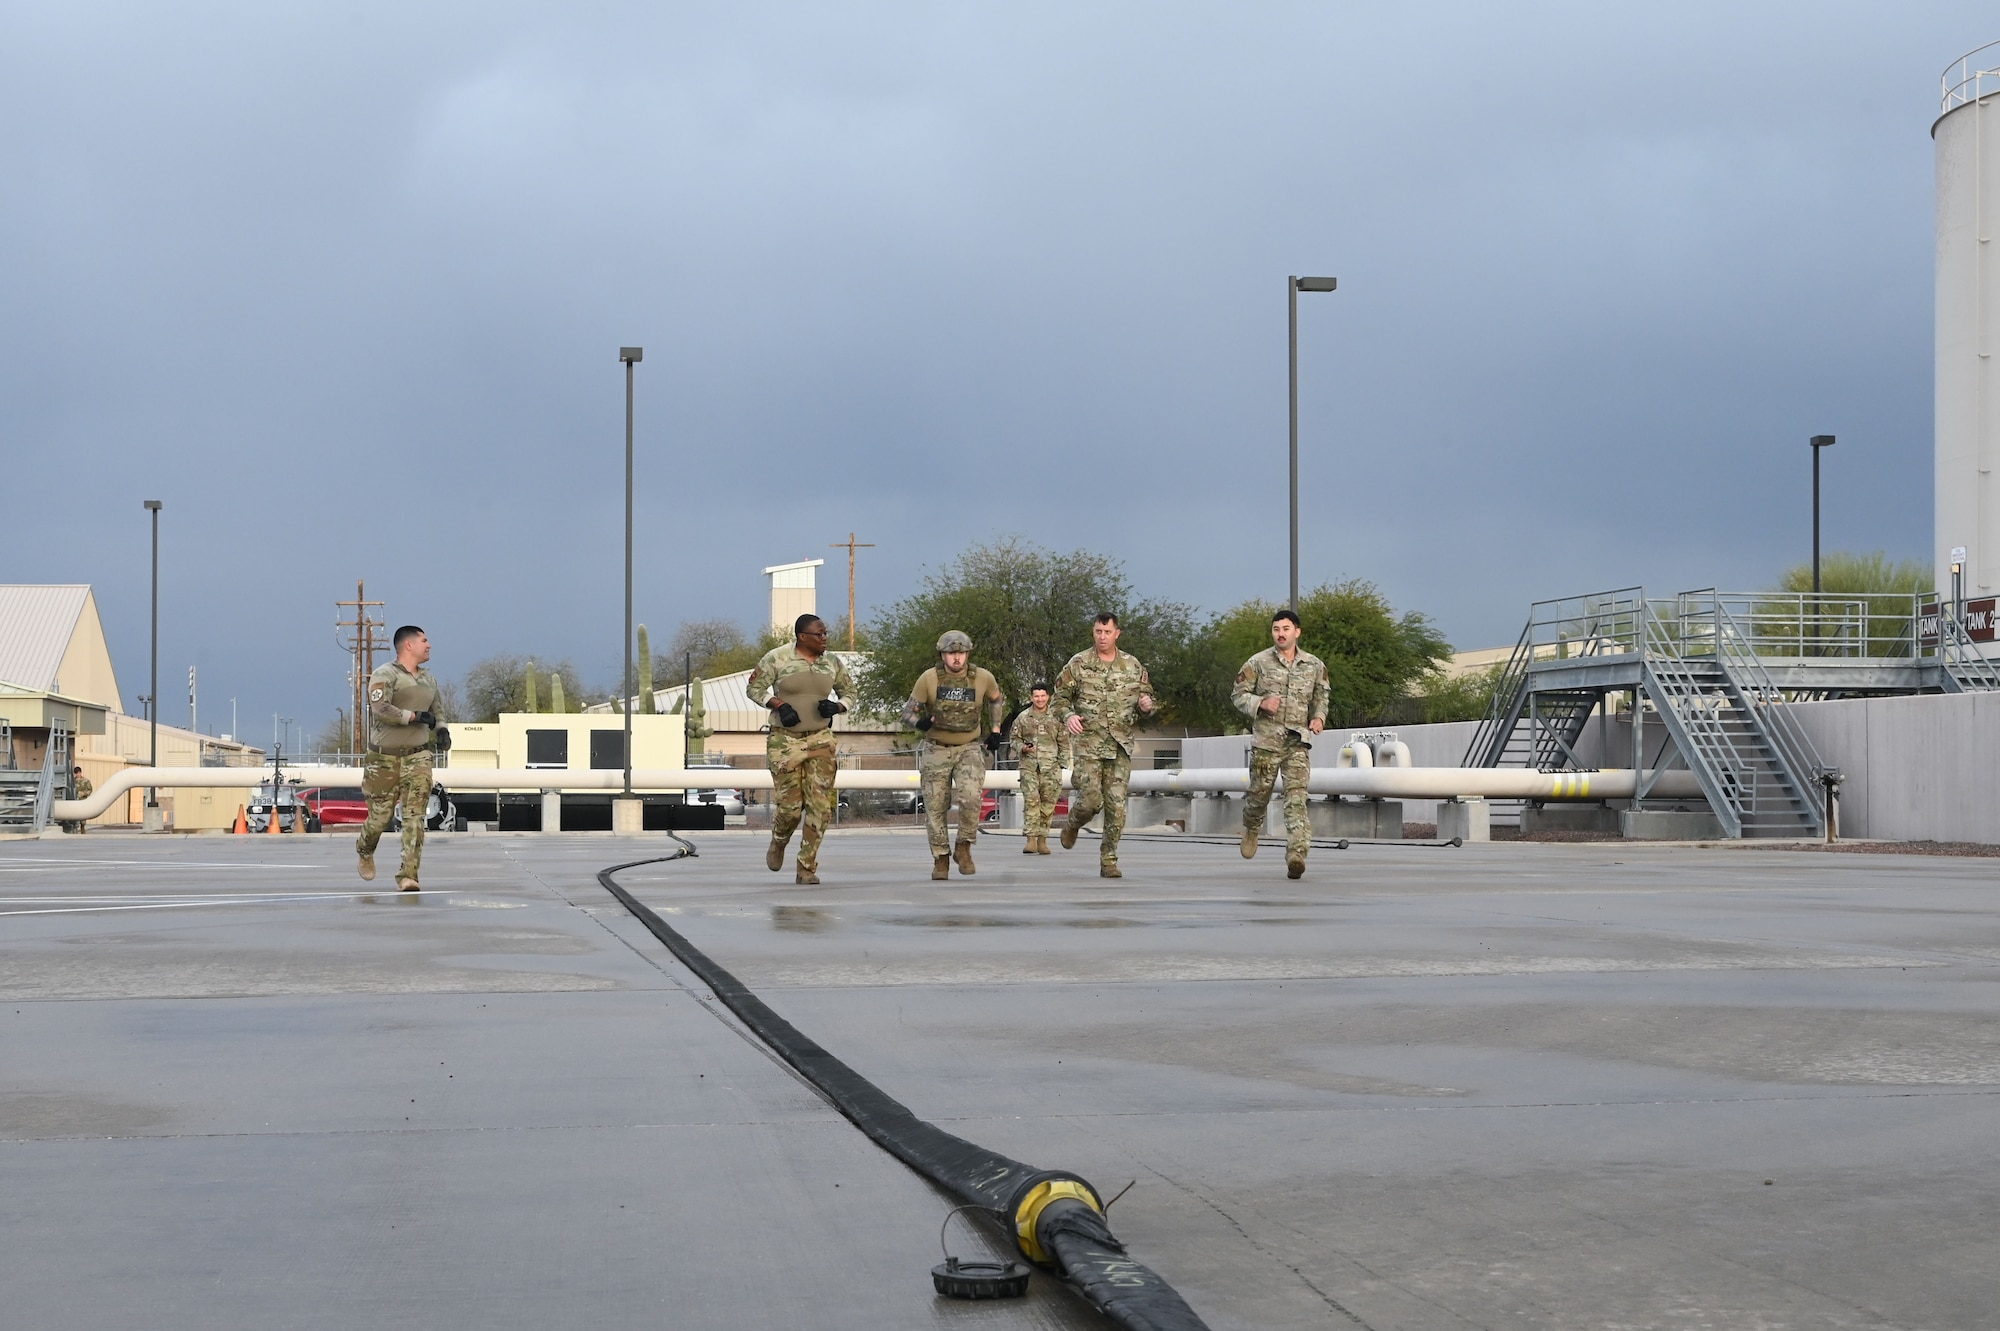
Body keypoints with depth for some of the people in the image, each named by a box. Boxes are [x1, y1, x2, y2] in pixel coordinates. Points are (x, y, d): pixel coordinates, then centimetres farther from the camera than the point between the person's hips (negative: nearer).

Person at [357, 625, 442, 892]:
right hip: (385, 757, -5)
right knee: (381, 815, 4)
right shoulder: (385, 675, -9)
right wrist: (414, 716, -23)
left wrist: (439, 730, 10)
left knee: (415, 816, -8)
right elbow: (380, 709, -24)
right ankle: (365, 851, 36)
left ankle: (408, 875, -10)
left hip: (418, 757, 5)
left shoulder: (428, 680, 15)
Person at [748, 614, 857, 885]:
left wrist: (836, 707, -4)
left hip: (821, 740, 3)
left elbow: (849, 691, 17)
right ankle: (778, 845, 31)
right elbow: (754, 688, 0)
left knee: (820, 806, -6)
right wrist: (779, 705, -15)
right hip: (785, 740, -3)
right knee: (789, 805, -4)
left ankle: (807, 868, 3)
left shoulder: (832, 662, 6)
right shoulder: (777, 658, -5)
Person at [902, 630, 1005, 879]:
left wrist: (995, 730, 11)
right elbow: (908, 711, -4)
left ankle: (964, 847, -1)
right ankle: (941, 859, 19)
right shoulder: (929, 678, -10)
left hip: (969, 749, 0)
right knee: (935, 807, 2)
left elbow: (997, 700, 17)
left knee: (970, 798, -23)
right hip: (936, 750, 0)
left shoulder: (983, 678, -5)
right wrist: (920, 722, -26)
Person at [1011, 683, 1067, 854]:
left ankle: (1042, 840, 7)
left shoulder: (1056, 718, 8)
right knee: (1031, 800, -13)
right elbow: (1015, 739, 14)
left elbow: (1064, 742, 12)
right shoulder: (1022, 718, 8)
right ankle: (1031, 839, -15)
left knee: (1047, 803, 0)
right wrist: (1022, 747, -7)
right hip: (1029, 765, -1)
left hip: (1050, 766, 1)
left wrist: (1063, 763, 5)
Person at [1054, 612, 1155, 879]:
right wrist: (1068, 715, -14)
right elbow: (1060, 696, 5)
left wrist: (1146, 703, -5)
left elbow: (1146, 695, 19)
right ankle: (1072, 825, 27)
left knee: (1116, 804, -2)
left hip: (1121, 745, 2)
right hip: (1088, 742, -2)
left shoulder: (1132, 665, 9)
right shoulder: (1079, 663, 2)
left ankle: (1108, 860, 5)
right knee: (1090, 799, -8)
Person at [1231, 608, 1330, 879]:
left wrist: (1318, 717, 1)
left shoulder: (1314, 665, 7)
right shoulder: (1258, 663, 0)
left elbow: (1321, 695, 21)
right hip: (1266, 739, 0)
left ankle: (1296, 854, -22)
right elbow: (1238, 695, 2)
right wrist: (1261, 703, -16)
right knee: (1260, 792, 11)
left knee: (1297, 798, -12)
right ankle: (1252, 829, 44)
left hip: (1298, 742, 0)